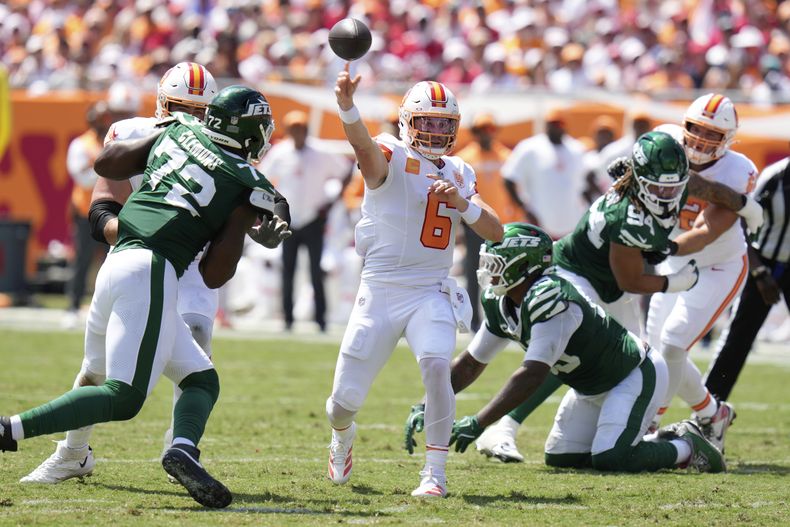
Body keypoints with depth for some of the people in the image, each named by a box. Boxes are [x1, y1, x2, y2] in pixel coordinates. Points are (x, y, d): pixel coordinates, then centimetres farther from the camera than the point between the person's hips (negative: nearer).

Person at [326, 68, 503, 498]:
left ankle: (435, 472, -18)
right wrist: (346, 105, -53)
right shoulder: (391, 158, -6)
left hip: (431, 294, 2)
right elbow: (363, 145, -31)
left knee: (436, 365, -27)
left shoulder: (458, 174, 10)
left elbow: (495, 232, 5)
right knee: (344, 401, 3)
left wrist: (460, 202, -15)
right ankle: (342, 437, 42)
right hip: (380, 292, -2)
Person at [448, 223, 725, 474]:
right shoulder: (498, 304, -5)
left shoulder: (548, 300, -34)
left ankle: (687, 447, 2)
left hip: (635, 374, -10)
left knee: (609, 460, -23)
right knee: (560, 458, 7)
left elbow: (531, 376, -40)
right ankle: (668, 442, 17)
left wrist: (477, 423, -43)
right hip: (591, 387, 10)